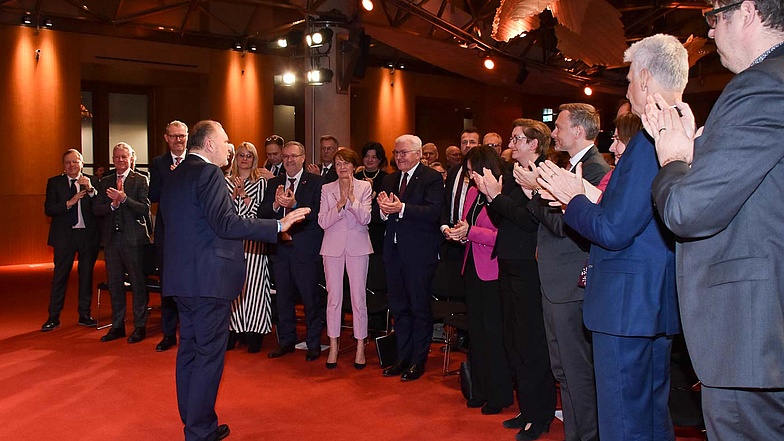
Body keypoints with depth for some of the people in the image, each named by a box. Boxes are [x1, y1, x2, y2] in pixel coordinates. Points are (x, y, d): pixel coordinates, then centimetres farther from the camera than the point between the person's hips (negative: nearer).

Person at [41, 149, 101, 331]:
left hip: (88, 234, 1)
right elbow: (48, 209, -5)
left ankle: (85, 315, 18)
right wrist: (69, 203, -17)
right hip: (64, 235, -1)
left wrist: (90, 189, -20)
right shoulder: (54, 182, 5)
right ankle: (53, 317, 9)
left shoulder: (92, 182, 5)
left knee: (86, 275, 8)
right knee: (60, 276, 2)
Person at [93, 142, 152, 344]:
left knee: (138, 284, 1)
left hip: (133, 238, -5)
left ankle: (140, 326, 11)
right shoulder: (105, 182, 13)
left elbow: (145, 208, -10)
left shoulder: (140, 180, 0)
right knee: (114, 284, 11)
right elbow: (96, 209, 6)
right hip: (111, 238, 5)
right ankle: (117, 326, 22)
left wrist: (124, 198, -21)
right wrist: (112, 204, -12)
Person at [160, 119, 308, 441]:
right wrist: (278, 225, -22)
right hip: (208, 278, -9)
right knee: (209, 353, -1)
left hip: (181, 277, 10)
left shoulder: (174, 176, 14)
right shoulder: (209, 173, -14)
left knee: (189, 348, 17)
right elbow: (225, 223, -23)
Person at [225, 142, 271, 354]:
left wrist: (243, 194, -10)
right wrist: (234, 194, -9)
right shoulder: (227, 181, 13)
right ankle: (233, 329, 11)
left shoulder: (260, 182, 5)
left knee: (253, 284, -4)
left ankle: (254, 334, 3)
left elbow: (259, 210, -3)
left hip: (253, 239, -2)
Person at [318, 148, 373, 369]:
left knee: (358, 298, 1)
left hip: (357, 247, -1)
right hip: (333, 247, 2)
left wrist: (351, 197, -18)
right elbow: (323, 222, -3)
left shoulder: (364, 187, 2)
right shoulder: (327, 189, 6)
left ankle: (360, 347, 11)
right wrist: (340, 202, -15)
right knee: (333, 297, 6)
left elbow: (365, 218, -8)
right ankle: (333, 346, 16)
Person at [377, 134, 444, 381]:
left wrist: (401, 208, -28)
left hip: (419, 252, -7)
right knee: (398, 307, 13)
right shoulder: (389, 180, 15)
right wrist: (383, 210, -13)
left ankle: (419, 361, 16)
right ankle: (403, 358, 26)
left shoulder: (432, 178, -6)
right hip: (394, 251, 7)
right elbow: (380, 215, 11)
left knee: (420, 307, 3)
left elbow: (433, 211, -20)